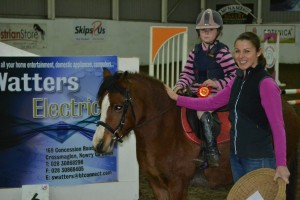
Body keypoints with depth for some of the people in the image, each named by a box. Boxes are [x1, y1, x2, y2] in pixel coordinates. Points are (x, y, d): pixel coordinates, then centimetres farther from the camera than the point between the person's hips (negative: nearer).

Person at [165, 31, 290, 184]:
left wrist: (281, 164, -26)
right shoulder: (238, 80, 8)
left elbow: (277, 125, -21)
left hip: (258, 159, -8)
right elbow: (212, 103, 15)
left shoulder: (266, 84, -17)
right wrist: (177, 98, 11)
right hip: (236, 154, 8)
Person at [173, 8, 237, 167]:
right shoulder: (195, 52, 12)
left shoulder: (222, 52, -6)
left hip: (217, 94, -7)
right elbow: (188, 73, 11)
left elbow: (234, 74, -9)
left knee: (203, 110, -30)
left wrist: (218, 83, -20)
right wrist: (181, 85, -8)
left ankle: (211, 151, -24)